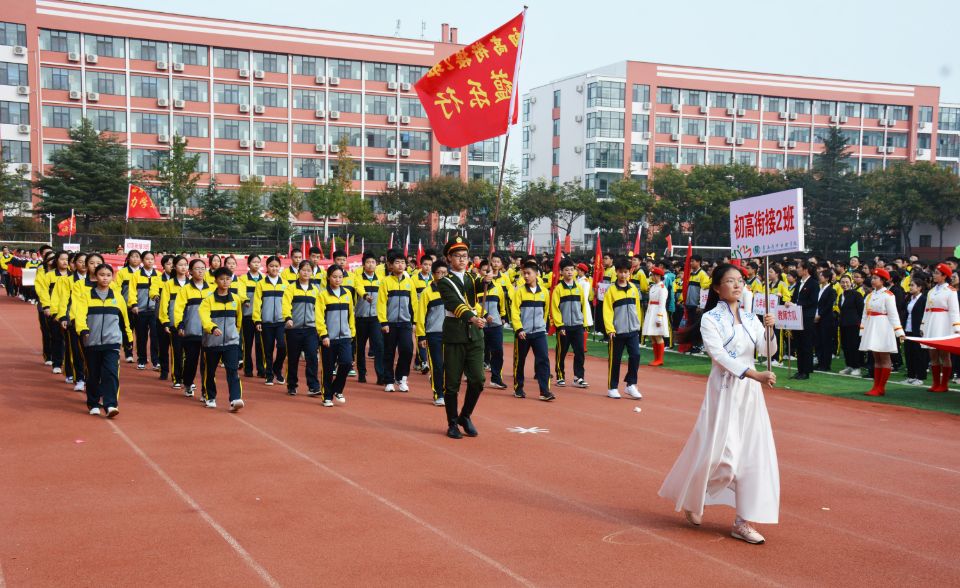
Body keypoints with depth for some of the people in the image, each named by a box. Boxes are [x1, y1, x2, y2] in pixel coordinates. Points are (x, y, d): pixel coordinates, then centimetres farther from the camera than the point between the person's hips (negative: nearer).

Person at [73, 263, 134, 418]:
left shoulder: (117, 296, 8)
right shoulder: (86, 296, 2)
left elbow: (124, 318, 18)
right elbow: (80, 314, -13)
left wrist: (129, 337, 24)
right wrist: (83, 329, -32)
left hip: (112, 342, 0)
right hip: (92, 342, 0)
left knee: (111, 373, -13)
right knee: (93, 375, 9)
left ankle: (110, 405, -16)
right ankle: (93, 404, 25)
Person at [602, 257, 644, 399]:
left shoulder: (633, 288, 7)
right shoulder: (611, 290, -5)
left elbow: (637, 308, 13)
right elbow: (607, 311, -9)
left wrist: (638, 325, 13)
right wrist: (610, 329, -17)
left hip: (633, 330, 3)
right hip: (617, 331, -3)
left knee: (635, 356, -7)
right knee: (615, 359, 4)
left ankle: (630, 385, 6)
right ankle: (612, 388, 15)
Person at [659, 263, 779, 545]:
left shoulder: (750, 318, 10)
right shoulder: (710, 319, -6)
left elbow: (768, 351, 4)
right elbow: (719, 355, -17)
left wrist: (769, 330, -16)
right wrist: (755, 374, -27)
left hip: (750, 390, 6)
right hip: (723, 390, -5)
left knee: (754, 455, 1)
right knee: (719, 454, -5)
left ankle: (743, 522, 8)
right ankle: (690, 500, 24)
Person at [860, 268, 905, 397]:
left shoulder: (888, 295, -6)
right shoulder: (870, 295, 14)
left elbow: (893, 314, -10)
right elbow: (865, 314, 15)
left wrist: (899, 332, -13)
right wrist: (862, 330, 12)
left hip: (883, 328, -7)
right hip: (871, 328, 7)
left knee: (884, 359, -3)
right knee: (876, 359, 9)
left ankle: (881, 388, -2)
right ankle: (876, 387, 11)